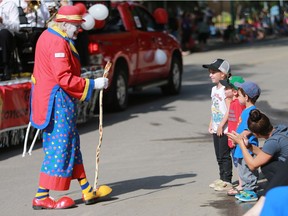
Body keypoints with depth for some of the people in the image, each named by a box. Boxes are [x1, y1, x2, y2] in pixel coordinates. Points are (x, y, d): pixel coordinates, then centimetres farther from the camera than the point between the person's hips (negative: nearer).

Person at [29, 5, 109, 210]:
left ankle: (87, 191, 21)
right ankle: (41, 197, -2)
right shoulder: (58, 43, -19)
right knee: (60, 148, -5)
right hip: (58, 102, -11)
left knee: (71, 145, 14)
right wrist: (93, 84, -19)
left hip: (48, 99, 11)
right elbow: (65, 78, -24)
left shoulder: (47, 36, 14)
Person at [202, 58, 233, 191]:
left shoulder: (226, 89, -15)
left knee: (224, 155, -5)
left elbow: (229, 109, -19)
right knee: (219, 156, 13)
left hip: (225, 129, -9)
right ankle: (222, 179, 21)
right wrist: (211, 124, 15)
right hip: (216, 129, 9)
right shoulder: (214, 89, 13)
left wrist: (221, 125, -18)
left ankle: (227, 181, 0)